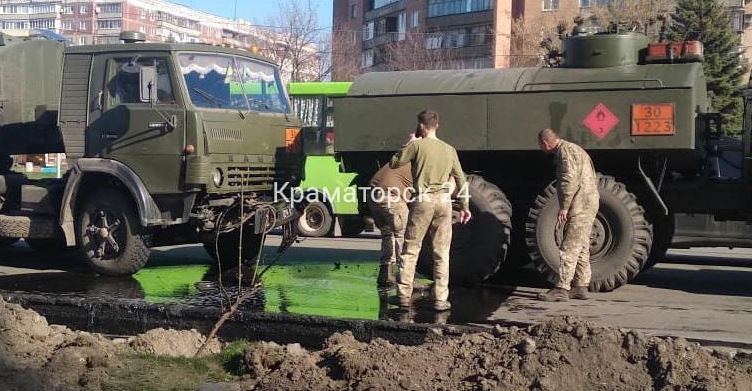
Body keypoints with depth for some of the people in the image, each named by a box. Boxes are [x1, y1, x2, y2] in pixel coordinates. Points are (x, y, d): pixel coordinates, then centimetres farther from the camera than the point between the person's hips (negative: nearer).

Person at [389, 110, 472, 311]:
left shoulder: (417, 145, -3)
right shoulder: (449, 150, 10)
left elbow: (394, 163, 2)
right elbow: (461, 179, 13)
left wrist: (409, 144, 13)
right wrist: (465, 206, 20)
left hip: (423, 200, -3)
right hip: (444, 200, 3)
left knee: (410, 250, 7)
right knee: (441, 253, 6)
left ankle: (404, 296, 8)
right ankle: (440, 300, 6)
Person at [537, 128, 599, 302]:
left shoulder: (565, 151, -12)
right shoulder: (575, 149, 20)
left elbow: (570, 180, -24)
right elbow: (593, 180, 24)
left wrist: (564, 207, -22)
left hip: (580, 208, -11)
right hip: (588, 205, 11)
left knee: (569, 249, -11)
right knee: (581, 249, 14)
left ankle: (561, 289, -11)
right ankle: (580, 287, 19)